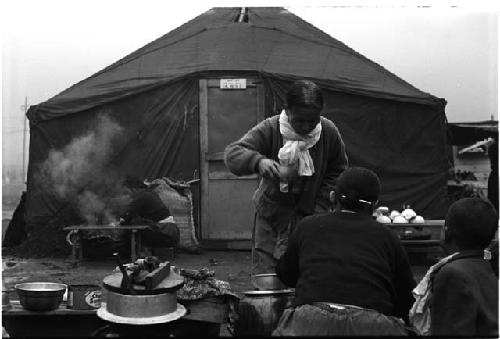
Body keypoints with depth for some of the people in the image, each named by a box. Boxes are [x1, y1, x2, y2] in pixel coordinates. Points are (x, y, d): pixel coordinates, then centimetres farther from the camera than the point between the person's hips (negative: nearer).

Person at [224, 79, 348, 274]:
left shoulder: (329, 132, -8)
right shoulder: (270, 129, -15)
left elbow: (337, 171, 5)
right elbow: (232, 153, -23)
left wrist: (319, 208, -6)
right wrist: (258, 161, -45)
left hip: (309, 216, 1)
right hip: (271, 214, -1)